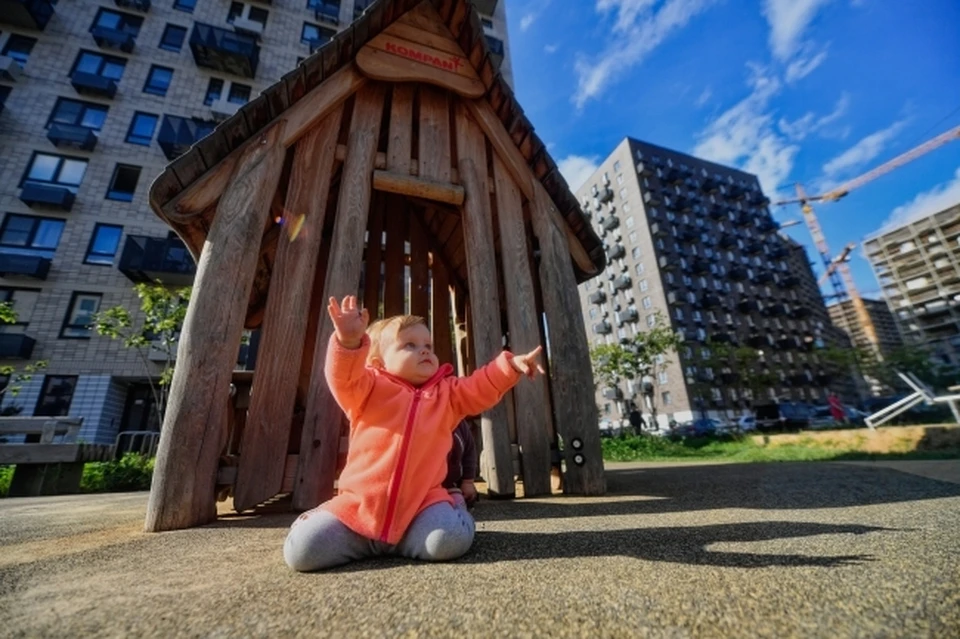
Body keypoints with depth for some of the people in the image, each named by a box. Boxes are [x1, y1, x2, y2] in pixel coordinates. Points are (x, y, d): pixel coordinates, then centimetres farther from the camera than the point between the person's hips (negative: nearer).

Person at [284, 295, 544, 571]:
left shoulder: (447, 393, 10)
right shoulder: (369, 389, -1)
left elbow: (482, 388, 4)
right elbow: (343, 378, -19)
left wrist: (511, 364, -11)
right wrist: (349, 340, -40)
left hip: (420, 502, 1)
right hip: (359, 504, 0)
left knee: (448, 541, -28)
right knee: (301, 550, -11)